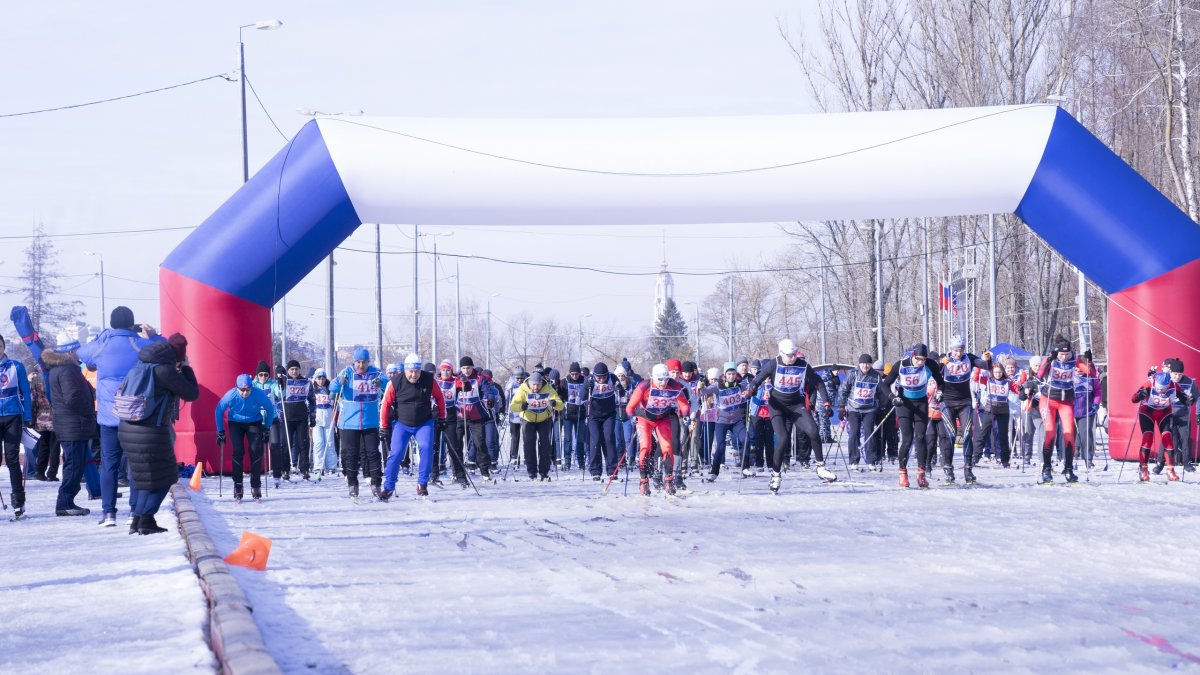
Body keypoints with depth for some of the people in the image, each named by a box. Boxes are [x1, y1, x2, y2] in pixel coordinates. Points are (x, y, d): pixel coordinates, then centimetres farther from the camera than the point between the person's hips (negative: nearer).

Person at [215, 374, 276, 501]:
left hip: (254, 422, 0)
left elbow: (270, 409, -6)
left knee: (256, 450, -14)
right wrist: (220, 431, -3)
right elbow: (219, 411, -8)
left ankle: (256, 486, -5)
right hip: (235, 423, 0)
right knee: (237, 451, -15)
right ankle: (237, 486, -7)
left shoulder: (259, 394, -26)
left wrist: (267, 427, -3)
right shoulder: (231, 395, -26)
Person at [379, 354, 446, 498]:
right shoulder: (395, 382, -14)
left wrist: (441, 416, 12)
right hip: (401, 423, 0)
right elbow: (386, 404, -4)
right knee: (395, 453, -10)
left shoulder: (429, 380, -11)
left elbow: (439, 398, 6)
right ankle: (389, 487, 2)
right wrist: (384, 427, 0)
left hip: (424, 423, 0)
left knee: (426, 448, -20)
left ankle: (422, 484, -10)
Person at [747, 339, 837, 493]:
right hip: (777, 405, -3)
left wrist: (826, 399, -2)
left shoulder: (803, 366, -7)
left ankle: (821, 467, 1)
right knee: (783, 438, -18)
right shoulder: (773, 365, -14)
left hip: (796, 405, 3)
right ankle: (775, 475, -2)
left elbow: (817, 381, 5)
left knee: (813, 431, -15)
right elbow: (758, 379, -9)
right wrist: (750, 390, -30)